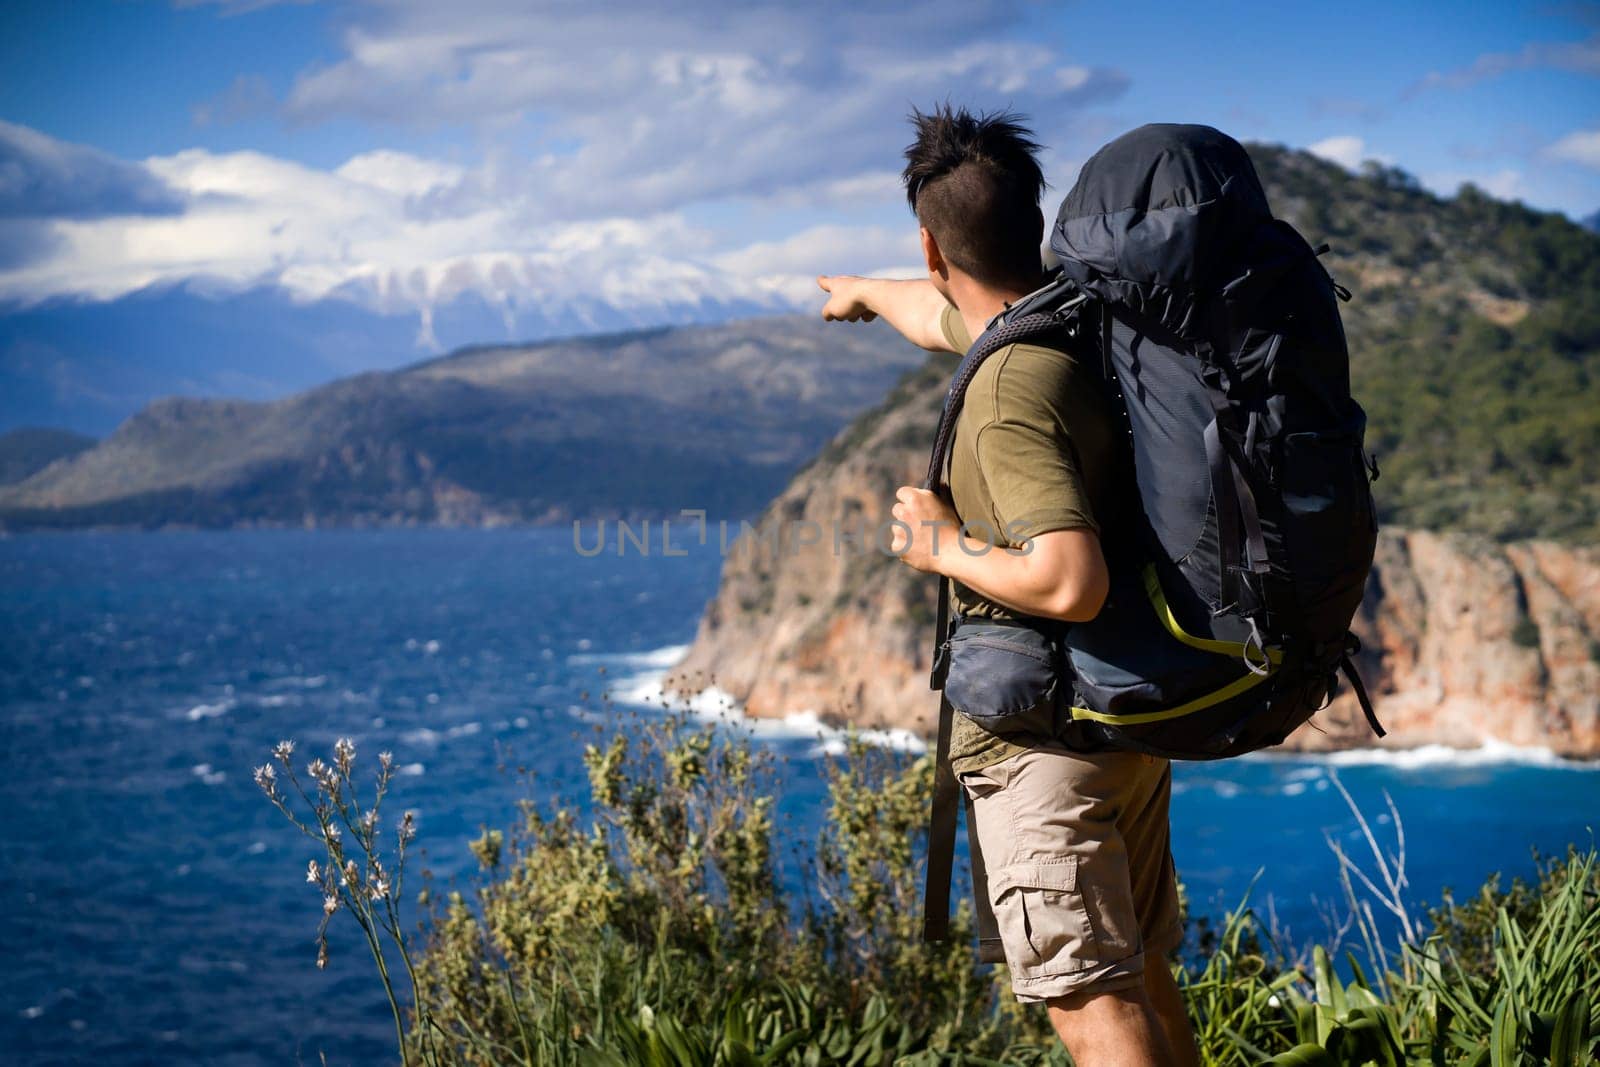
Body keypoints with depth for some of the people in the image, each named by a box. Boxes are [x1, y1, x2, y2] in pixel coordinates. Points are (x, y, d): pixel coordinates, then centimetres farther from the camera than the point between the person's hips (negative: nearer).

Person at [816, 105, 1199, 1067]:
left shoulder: (1010, 394, -23)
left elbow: (1072, 584, -33)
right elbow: (944, 315, 28)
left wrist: (945, 547, -16)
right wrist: (866, 293, 48)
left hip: (1044, 739, -9)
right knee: (1145, 982, 19)